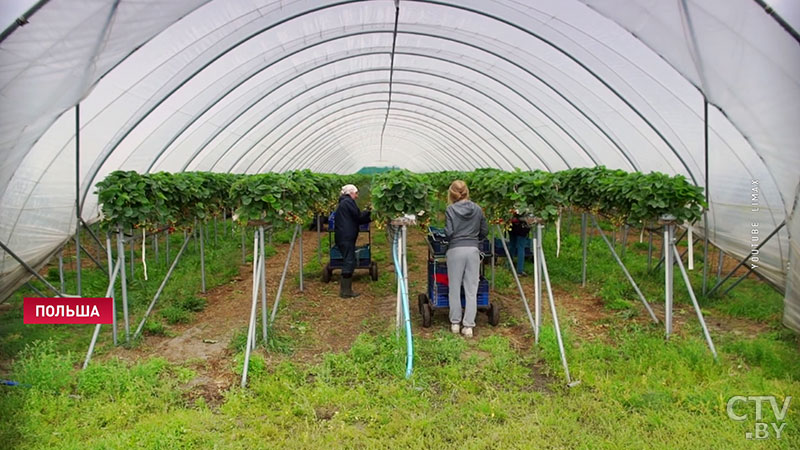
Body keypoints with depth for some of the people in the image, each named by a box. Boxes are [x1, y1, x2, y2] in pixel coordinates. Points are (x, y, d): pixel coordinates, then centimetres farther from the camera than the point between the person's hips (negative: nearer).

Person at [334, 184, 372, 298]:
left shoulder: (343, 202, 21)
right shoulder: (348, 202, -9)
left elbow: (355, 218, 20)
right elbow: (359, 216, -8)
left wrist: (368, 217, 14)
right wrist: (368, 212, 8)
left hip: (343, 236, 10)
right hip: (346, 237, -10)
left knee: (347, 262, 12)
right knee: (349, 262, -6)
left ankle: (345, 289, 16)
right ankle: (346, 291, -2)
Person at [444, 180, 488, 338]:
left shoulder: (450, 210, -4)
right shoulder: (477, 209, 6)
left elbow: (448, 232, -8)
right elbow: (485, 231, 10)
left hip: (455, 250, -2)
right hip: (473, 250, 2)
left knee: (454, 288, 9)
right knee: (471, 290, 4)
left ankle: (455, 323, 17)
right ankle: (468, 326, 4)